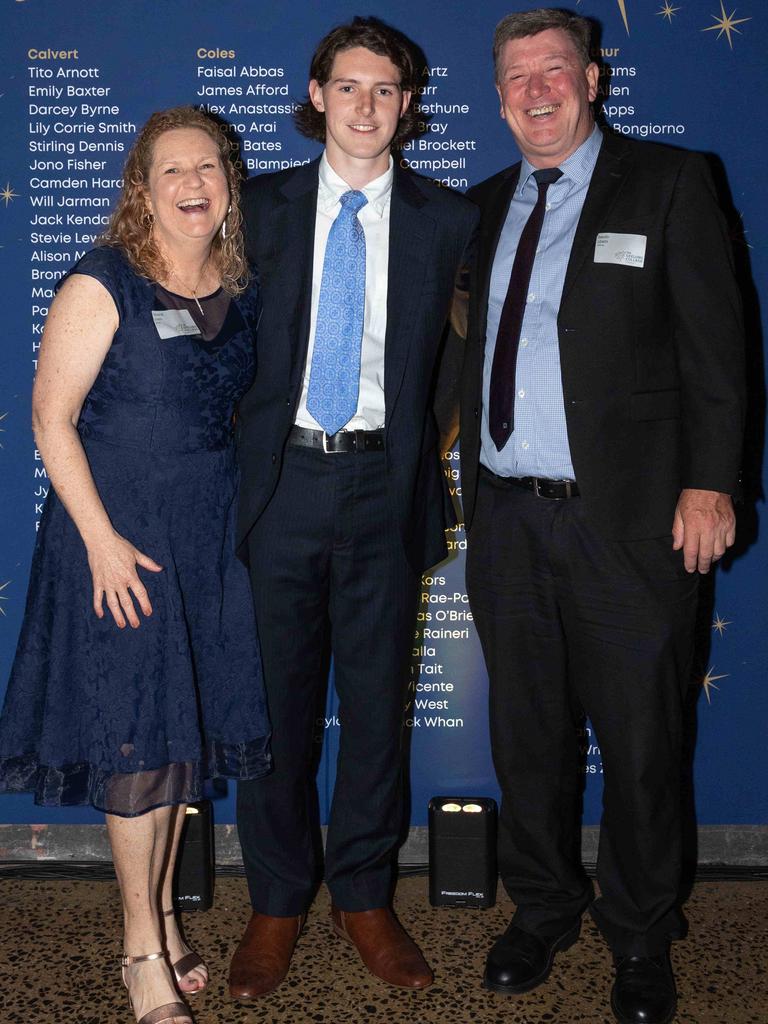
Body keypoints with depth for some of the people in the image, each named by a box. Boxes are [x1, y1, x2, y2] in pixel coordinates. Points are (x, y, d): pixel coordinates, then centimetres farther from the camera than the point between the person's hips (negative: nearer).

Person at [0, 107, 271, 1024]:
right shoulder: (102, 285, -10)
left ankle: (162, 918, 30)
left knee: (185, 733, 12)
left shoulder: (241, 292, 7)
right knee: (139, 739, 0)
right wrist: (103, 541, -18)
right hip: (118, 537, -5)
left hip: (211, 537, 6)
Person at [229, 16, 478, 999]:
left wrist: (430, 432, 0)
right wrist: (239, 440, 1)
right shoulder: (261, 206, 6)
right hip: (280, 479, 0)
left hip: (386, 484, 0)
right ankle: (277, 902, 23)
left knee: (378, 698, 8)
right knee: (275, 698, 6)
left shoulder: (447, 219, 6)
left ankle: (364, 897, 26)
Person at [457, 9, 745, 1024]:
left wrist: (709, 481, -12)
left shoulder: (669, 183, 2)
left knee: (638, 737, 5)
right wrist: (454, 465, 5)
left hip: (626, 517, -4)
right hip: (505, 514, 4)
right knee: (526, 729, 13)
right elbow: (470, 348, 15)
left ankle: (641, 940, 25)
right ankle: (543, 909, 33)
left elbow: (714, 342, -3)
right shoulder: (484, 207, 16)